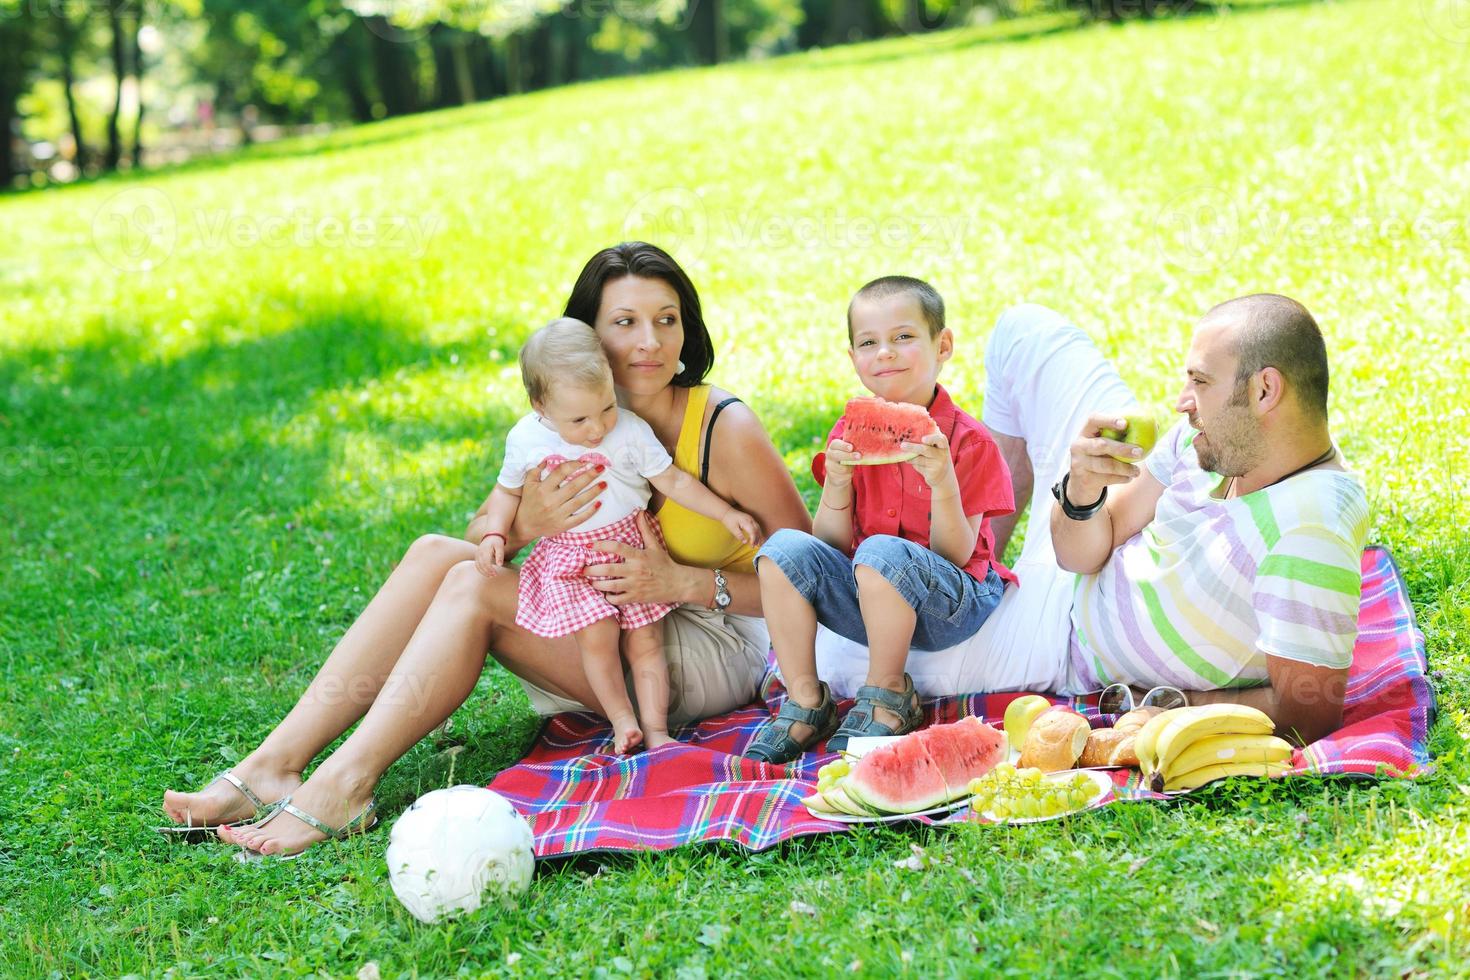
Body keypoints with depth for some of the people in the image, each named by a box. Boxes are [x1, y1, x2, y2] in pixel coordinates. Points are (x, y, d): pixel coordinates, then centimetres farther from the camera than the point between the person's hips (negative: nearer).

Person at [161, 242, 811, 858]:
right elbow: (479, 541, -3)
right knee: (436, 555, -14)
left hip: (713, 653, -6)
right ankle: (275, 764, -22)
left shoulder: (725, 429, -15)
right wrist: (525, 524, -27)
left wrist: (684, 582, -26)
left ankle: (343, 785, -32)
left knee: (473, 588, -23)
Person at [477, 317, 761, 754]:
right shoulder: (525, 440, -7)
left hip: (631, 546, 0)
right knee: (596, 634, -17)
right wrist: (494, 535, -6)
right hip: (569, 559, 0)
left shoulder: (631, 430, -10)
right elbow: (508, 491, 10)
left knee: (645, 639, -3)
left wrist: (727, 514, -4)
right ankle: (621, 719, -4)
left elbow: (672, 481, -1)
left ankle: (655, 729, 2)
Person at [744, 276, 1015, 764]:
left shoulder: (968, 441, -9)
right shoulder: (850, 434, 4)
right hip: (865, 604, 5)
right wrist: (836, 483, -18)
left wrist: (942, 483, -29)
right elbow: (831, 545, 0)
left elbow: (955, 556, -13)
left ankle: (889, 699, -13)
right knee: (785, 547, -19)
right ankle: (804, 701, -9)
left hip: (948, 606, -4)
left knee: (882, 551, -35)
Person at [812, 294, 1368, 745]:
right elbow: (1083, 553, -10)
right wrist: (1083, 492, -32)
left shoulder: (1310, 527, -40)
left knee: (819, 658, -4)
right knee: (1024, 330, 7)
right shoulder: (1217, 436, -16)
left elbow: (1310, 715, -35)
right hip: (1077, 569, 7)